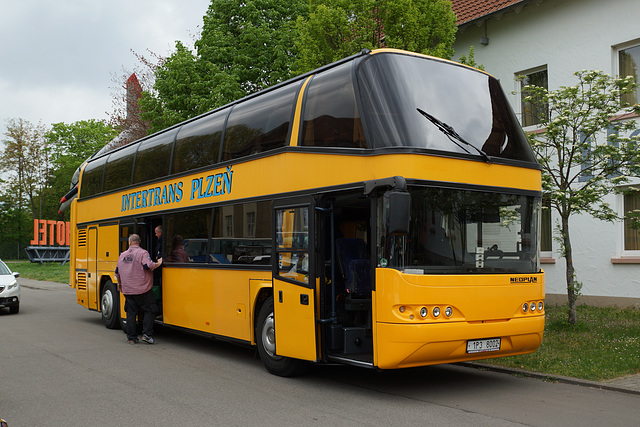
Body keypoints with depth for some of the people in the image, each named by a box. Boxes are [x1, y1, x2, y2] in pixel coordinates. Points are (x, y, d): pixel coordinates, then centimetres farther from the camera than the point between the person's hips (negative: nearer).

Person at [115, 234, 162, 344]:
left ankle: (131, 337, 11)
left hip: (128, 290, 5)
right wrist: (158, 264, -2)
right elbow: (149, 266, -21)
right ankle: (147, 334, -3)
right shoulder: (142, 253, -8)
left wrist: (119, 283, 36)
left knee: (131, 313, 9)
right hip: (143, 290, -5)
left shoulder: (122, 255, 11)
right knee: (149, 311, 5)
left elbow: (117, 272, 20)